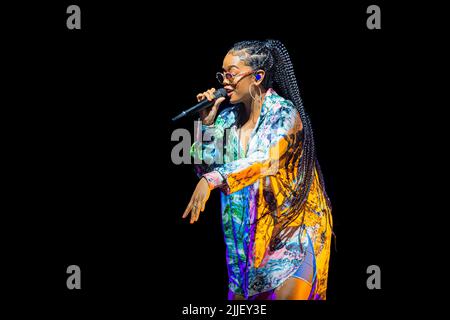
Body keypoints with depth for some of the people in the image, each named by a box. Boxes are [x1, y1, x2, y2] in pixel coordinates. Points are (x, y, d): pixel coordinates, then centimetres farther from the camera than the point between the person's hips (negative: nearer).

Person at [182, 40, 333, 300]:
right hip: (249, 229, 6)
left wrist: (212, 179, -42)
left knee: (287, 293, -14)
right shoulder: (228, 117, 4)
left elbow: (268, 160, -32)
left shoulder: (284, 113, -15)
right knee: (240, 296, 7)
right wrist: (207, 124, -8)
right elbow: (205, 168, 5)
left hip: (294, 226, -6)